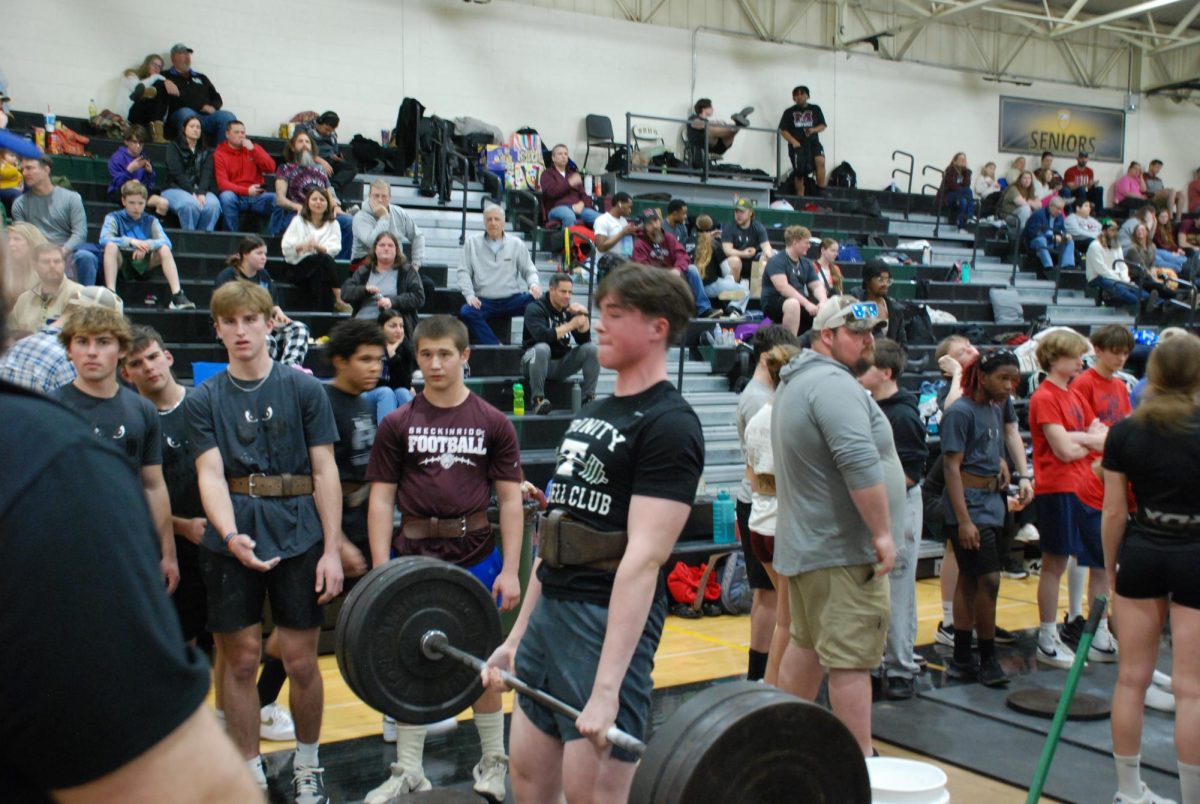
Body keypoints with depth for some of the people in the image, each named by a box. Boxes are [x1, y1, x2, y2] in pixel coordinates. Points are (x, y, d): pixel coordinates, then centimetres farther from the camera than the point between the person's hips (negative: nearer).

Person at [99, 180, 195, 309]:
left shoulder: (151, 221, 12)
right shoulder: (113, 218, 5)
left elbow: (166, 242, -6)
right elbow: (104, 240, -16)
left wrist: (147, 245, -26)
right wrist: (130, 241, -29)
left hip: (143, 263, 2)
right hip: (121, 262, -2)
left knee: (164, 249, -22)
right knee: (111, 246, -31)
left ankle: (177, 295, -33)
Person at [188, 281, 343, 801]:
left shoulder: (303, 389, 2)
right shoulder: (205, 400, 5)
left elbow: (324, 471, 1)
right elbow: (211, 474, -4)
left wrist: (331, 549, -5)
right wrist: (230, 535, -23)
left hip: (298, 537, -1)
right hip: (231, 541, 1)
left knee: (300, 661, 4)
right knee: (240, 661, 6)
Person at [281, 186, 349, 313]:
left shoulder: (333, 224, 14)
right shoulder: (298, 221, 9)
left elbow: (334, 249, -4)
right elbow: (286, 247, -4)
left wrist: (317, 247, -24)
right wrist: (302, 246, -24)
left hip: (322, 269, 2)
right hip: (296, 268, -2)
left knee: (319, 275, -36)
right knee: (324, 259, -32)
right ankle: (338, 300, -35)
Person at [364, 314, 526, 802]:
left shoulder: (493, 424, 0)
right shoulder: (397, 424, 1)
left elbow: (510, 499, 1)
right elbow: (382, 497, 1)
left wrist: (510, 569, -6)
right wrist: (381, 569, -5)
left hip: (476, 557, -1)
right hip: (412, 555, 1)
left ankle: (493, 761, 26)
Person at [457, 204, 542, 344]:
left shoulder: (516, 244, 12)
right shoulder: (472, 243, 11)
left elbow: (529, 270, 12)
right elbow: (463, 271, 6)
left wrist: (534, 284, -12)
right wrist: (470, 295, -10)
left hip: (512, 299, 1)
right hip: (483, 301, 0)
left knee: (535, 300, -29)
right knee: (466, 312, -33)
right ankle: (494, 346, -31)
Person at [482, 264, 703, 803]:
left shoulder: (669, 425, -13)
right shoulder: (592, 414, 14)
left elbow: (643, 557, -22)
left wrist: (607, 688, -27)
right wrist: (516, 637, 17)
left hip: (609, 623, -9)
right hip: (549, 613, 9)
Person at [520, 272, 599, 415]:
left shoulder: (570, 309, 6)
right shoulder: (535, 308, -10)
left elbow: (584, 340, -1)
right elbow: (542, 336, -29)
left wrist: (584, 315, -14)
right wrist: (570, 325, -27)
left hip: (561, 363, 5)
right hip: (535, 360, -5)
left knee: (591, 348, -14)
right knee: (542, 348, -38)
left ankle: (589, 397, -12)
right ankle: (538, 399, -32)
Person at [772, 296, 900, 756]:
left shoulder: (796, 381, 17)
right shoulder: (833, 383, -18)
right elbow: (860, 464, -27)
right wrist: (883, 532, -21)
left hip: (807, 544, 11)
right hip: (844, 550, -10)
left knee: (808, 644, 18)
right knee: (852, 658, -5)